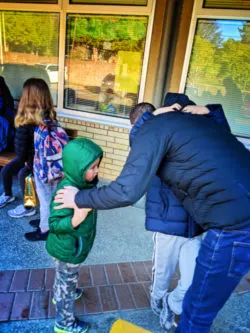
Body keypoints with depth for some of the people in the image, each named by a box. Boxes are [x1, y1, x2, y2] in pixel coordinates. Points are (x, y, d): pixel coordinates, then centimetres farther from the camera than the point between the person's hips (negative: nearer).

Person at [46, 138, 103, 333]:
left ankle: (60, 296, 61)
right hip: (68, 250, -8)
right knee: (67, 283, 14)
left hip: (73, 247, 8)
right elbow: (54, 224, -32)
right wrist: (75, 220, -46)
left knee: (66, 278, 33)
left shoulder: (83, 184, -6)